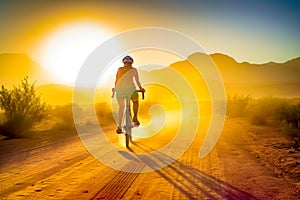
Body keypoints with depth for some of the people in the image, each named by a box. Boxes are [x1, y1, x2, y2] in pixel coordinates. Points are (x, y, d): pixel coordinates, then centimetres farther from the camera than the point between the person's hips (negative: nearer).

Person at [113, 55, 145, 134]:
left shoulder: (119, 69, 18)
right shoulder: (133, 69, 12)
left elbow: (116, 81, 21)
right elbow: (137, 81, 9)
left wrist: (115, 89, 38)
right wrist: (141, 88, 27)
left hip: (119, 90, 2)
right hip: (130, 89, -2)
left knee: (121, 107, 23)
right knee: (135, 101, 31)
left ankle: (119, 127, 16)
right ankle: (135, 118, 23)